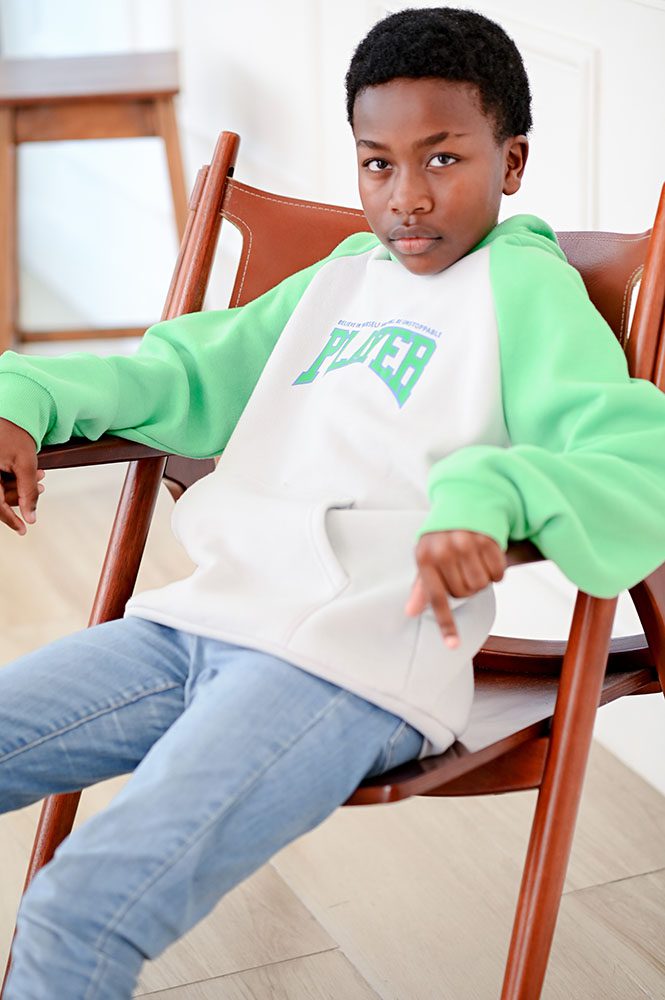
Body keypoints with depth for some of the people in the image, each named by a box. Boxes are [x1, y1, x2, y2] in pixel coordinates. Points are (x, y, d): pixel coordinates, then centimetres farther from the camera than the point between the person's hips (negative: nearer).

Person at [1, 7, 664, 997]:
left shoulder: (525, 286, 2)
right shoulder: (341, 276, 23)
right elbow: (189, 372, 28)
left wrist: (487, 488, -31)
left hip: (354, 667, -7)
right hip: (197, 618, 8)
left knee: (84, 908, -25)